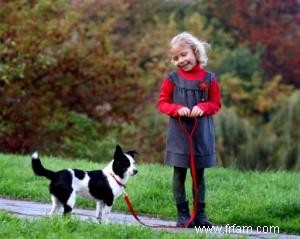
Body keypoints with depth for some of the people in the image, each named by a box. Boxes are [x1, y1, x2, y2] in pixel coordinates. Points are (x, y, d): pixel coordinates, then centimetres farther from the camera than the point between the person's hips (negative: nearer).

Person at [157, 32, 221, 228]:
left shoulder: (209, 79, -1)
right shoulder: (172, 79, -2)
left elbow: (216, 104, 4)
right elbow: (162, 103, 2)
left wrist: (203, 107, -16)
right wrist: (177, 109, -17)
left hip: (202, 133, 1)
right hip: (179, 133, -1)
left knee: (199, 174, 8)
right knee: (179, 174, 3)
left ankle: (200, 213, 14)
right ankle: (183, 214, 9)